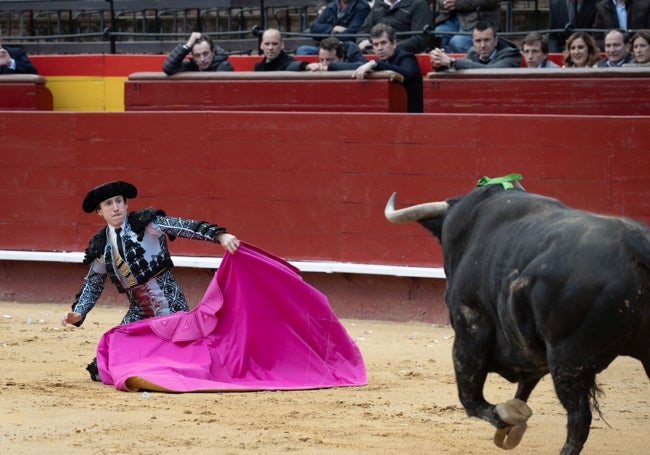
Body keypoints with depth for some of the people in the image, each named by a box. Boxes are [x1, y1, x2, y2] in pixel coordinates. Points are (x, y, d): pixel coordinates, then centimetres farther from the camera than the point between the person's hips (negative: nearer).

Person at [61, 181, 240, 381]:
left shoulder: (146, 222, -4)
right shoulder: (101, 246, 8)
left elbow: (183, 227, -15)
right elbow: (93, 283, 19)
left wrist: (219, 235, -28)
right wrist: (78, 313, 5)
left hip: (172, 306, -4)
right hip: (139, 313, 4)